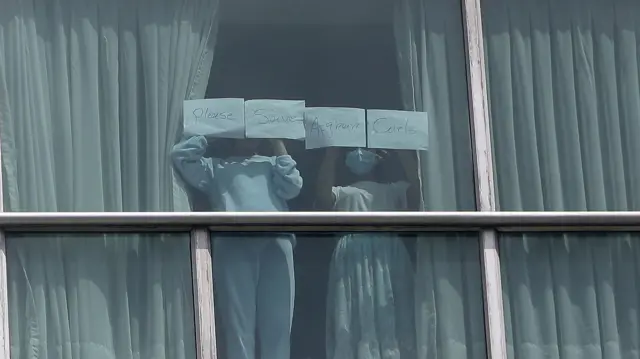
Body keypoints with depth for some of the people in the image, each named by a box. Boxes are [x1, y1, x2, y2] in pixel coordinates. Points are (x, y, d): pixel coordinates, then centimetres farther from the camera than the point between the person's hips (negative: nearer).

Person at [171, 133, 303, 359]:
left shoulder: (273, 164, 30)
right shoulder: (216, 167, 28)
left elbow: (292, 186, 11)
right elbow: (181, 154, 15)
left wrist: (277, 143, 18)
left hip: (276, 242, 1)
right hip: (234, 243, -1)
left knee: (277, 328, -7)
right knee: (239, 327, -9)